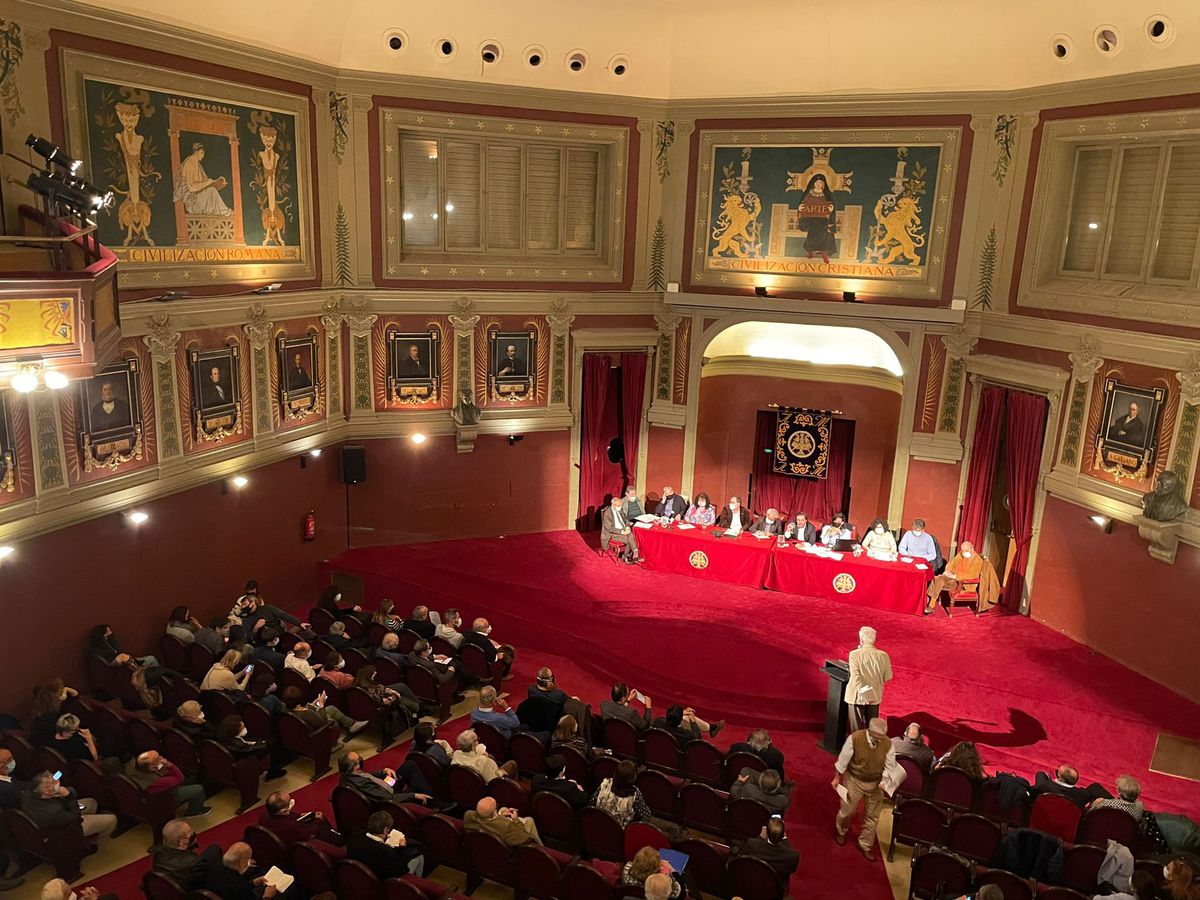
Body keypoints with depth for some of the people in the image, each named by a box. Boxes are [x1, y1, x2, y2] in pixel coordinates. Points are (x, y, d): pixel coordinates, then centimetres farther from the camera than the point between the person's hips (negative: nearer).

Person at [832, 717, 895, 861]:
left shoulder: (887, 744, -18)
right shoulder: (855, 739, -26)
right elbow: (843, 760, -12)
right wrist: (837, 778, -3)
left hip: (876, 783, 2)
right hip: (855, 780, -2)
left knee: (873, 816, 12)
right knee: (847, 810, 15)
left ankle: (865, 845, 35)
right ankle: (841, 832, 48)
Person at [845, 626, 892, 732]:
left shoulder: (854, 654, -19)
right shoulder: (883, 655, -11)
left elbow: (856, 677, -23)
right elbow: (888, 676, -1)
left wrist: (863, 694, -17)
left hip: (857, 696, -3)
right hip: (875, 696, 3)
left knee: (857, 728, 11)